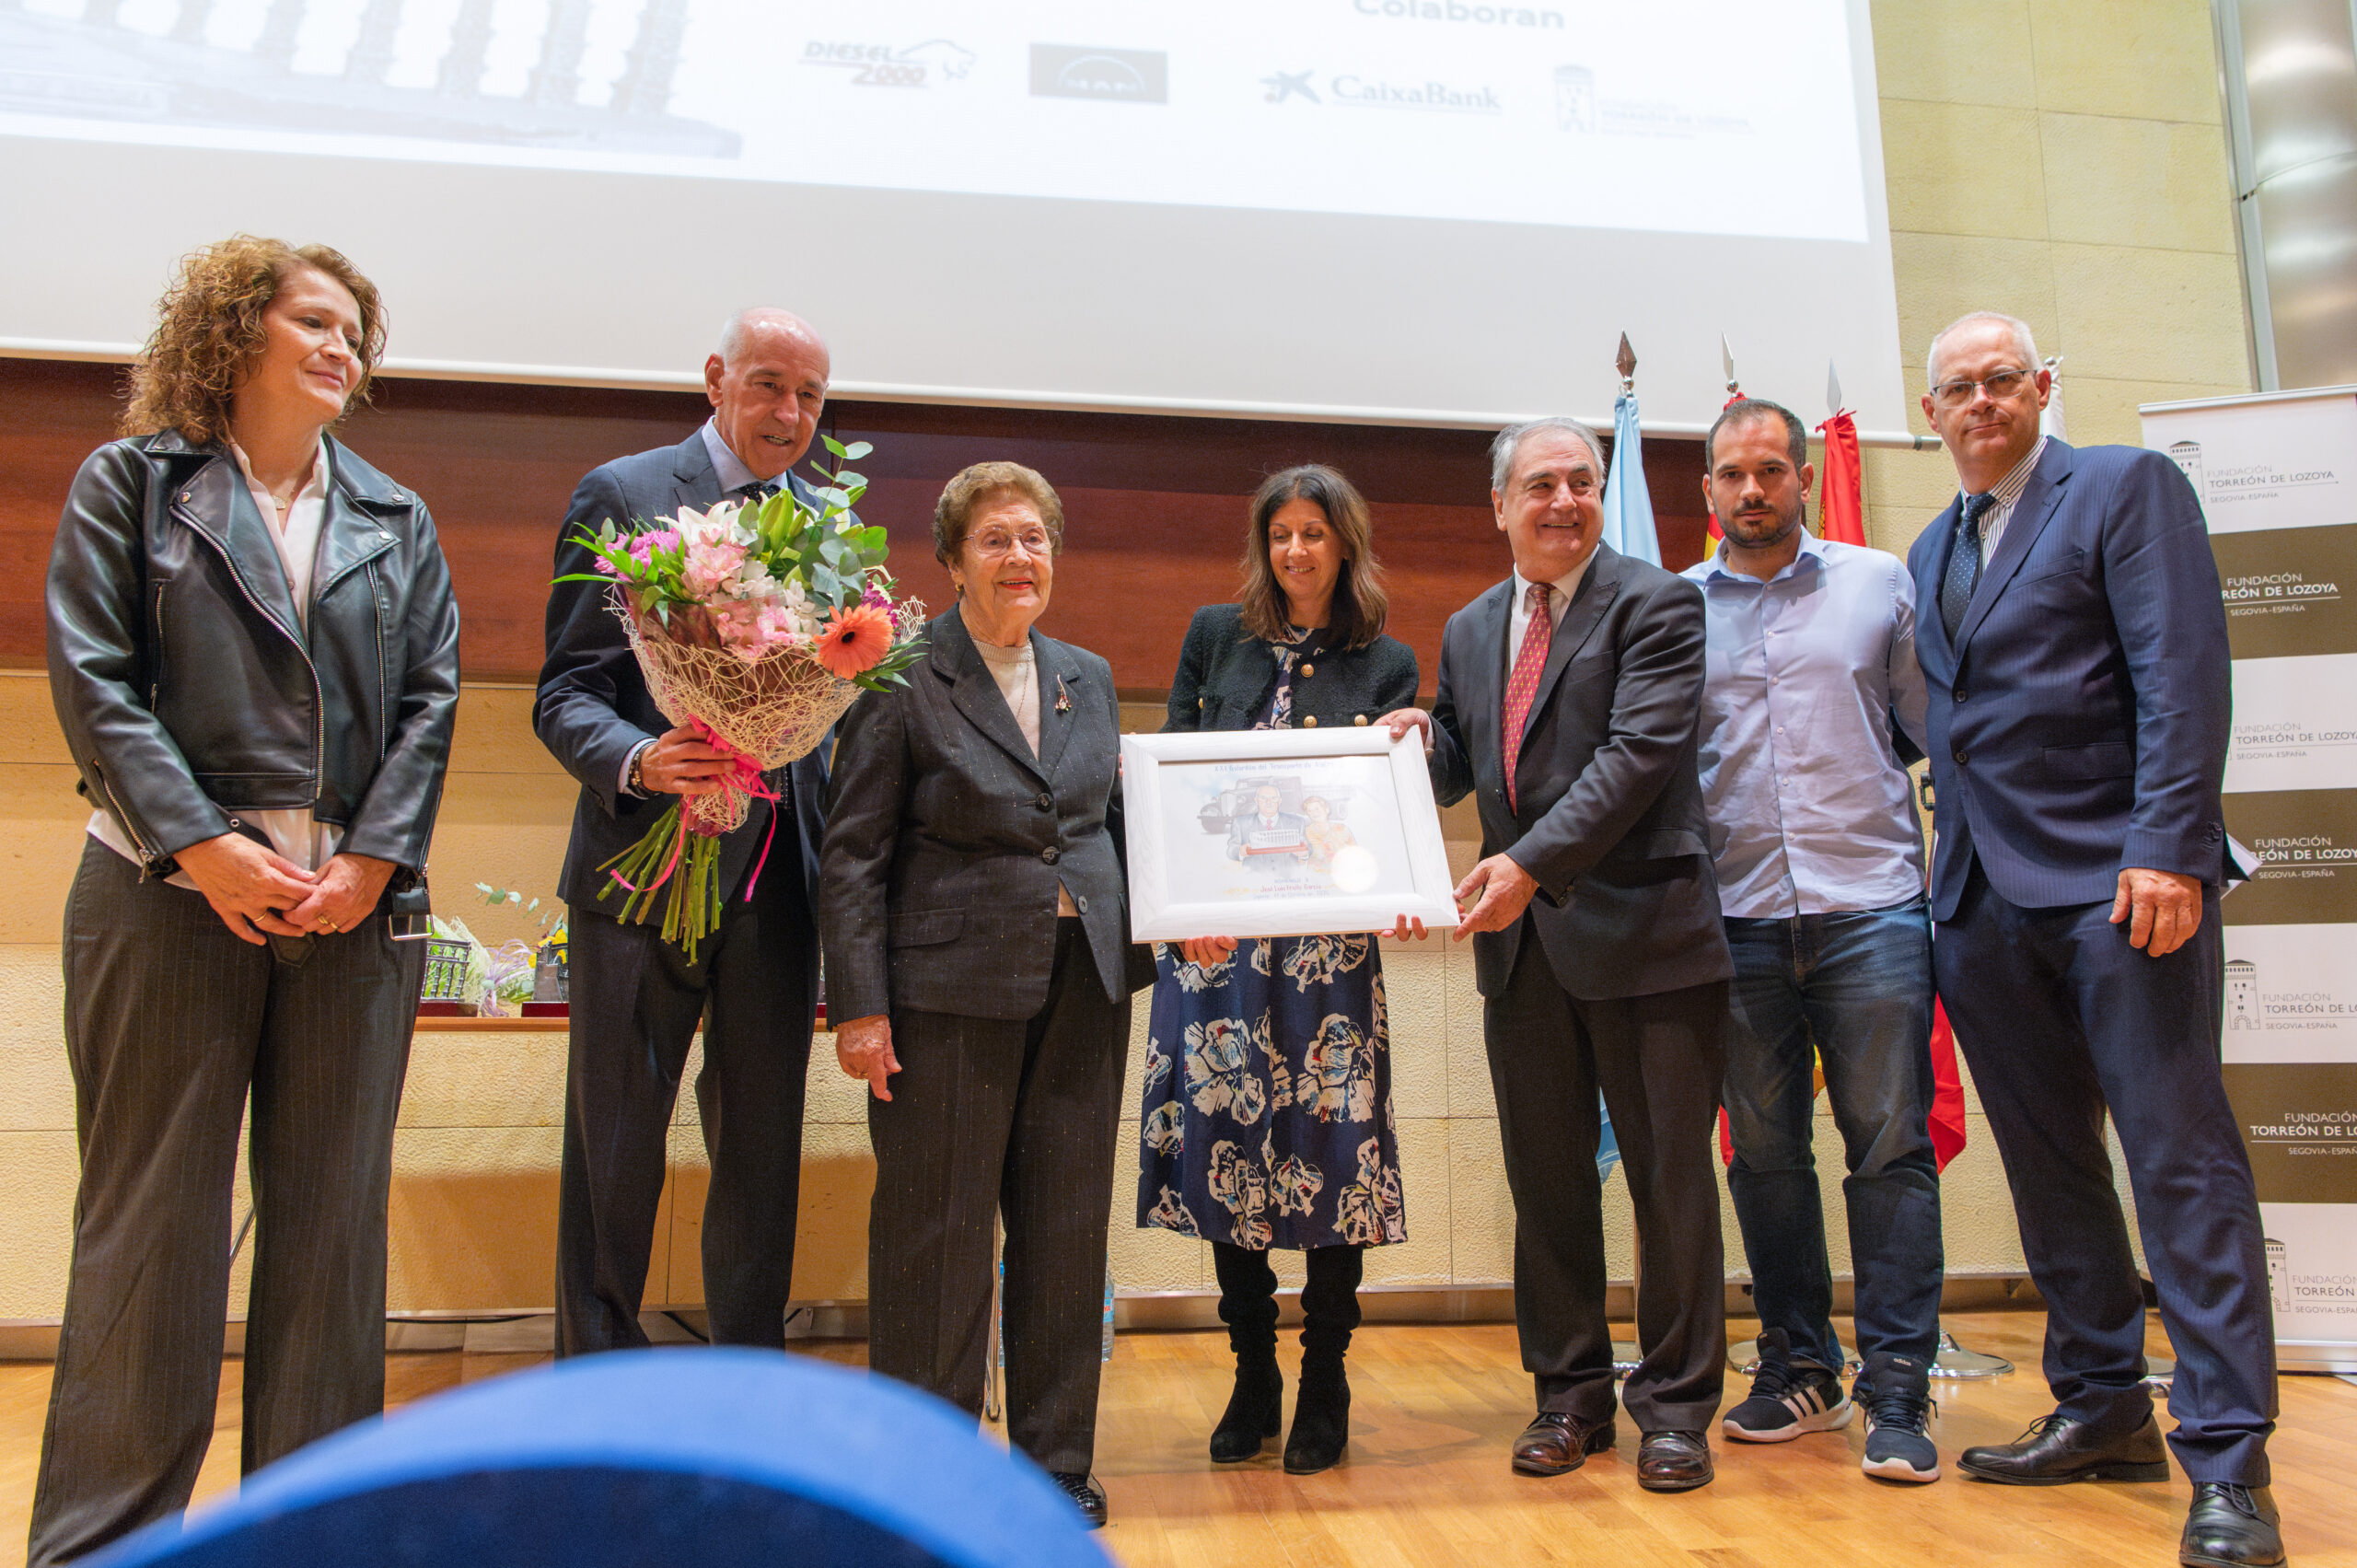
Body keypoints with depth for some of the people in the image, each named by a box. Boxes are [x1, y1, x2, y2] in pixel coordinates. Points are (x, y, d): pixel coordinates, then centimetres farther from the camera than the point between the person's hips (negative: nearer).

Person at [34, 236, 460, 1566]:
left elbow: (431, 696, 7)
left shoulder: (397, 520, 15)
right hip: (177, 896, -2)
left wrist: (374, 859, -7)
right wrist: (204, 846, -14)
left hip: (356, 907, 3)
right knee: (152, 1222, 3)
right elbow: (93, 678, -3)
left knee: (333, 1219, 7)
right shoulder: (132, 482, 7)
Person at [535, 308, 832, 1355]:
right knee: (614, 1149, 7)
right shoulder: (621, 495, -1)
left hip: (779, 874, 4)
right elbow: (565, 694, -7)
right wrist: (639, 760, -25)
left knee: (762, 1148, 13)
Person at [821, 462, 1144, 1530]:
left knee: (1068, 1228, 11)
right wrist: (859, 1004, -12)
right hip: (952, 991, -5)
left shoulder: (1088, 677, 14)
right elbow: (853, 853, -6)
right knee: (937, 1230, 5)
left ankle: (1057, 1457, 27)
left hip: (1082, 989, 5)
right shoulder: (905, 680, -3)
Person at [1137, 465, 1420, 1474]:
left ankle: (1324, 1388, 17)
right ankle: (1252, 1379, 21)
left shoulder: (1386, 663, 8)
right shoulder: (1215, 635, 11)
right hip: (1210, 930, 2)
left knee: (1334, 1147, -1)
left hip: (1328, 943, -1)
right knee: (1221, 1140, 4)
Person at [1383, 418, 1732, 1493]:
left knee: (1669, 1175, 4)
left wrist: (1531, 861, -24)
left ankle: (1676, 1404, 19)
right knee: (1545, 1180, 12)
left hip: (1641, 930, -5)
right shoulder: (1469, 631, 15)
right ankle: (1570, 1393, 26)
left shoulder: (1654, 605, -4)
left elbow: (1640, 751, -16)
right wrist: (1424, 740, -2)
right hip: (1523, 942, 6)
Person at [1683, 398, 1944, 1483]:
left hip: (1869, 911, -1)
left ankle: (1897, 1391, 11)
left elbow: (1933, 726, 10)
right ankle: (1799, 1371, 22)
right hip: (1738, 918, 1)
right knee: (1764, 1152, 8)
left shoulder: (1877, 583, 8)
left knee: (1889, 1147, 1)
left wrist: (1968, 853, 4)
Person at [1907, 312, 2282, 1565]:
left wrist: (2168, 848, -19)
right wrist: (1947, 864, 10)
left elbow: (2183, 675, -10)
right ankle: (2102, 1410, 22)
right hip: (1982, 897, 7)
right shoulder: (1932, 548, 20)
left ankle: (2227, 1459, 2)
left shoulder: (2126, 487, 1)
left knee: (2179, 1154, -5)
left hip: (2117, 879, -6)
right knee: (2046, 1162, 10)